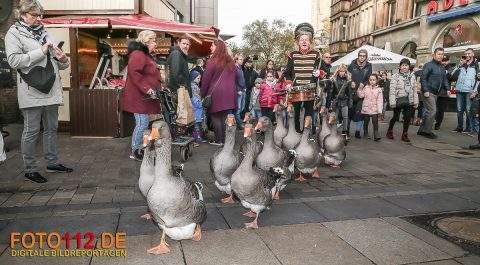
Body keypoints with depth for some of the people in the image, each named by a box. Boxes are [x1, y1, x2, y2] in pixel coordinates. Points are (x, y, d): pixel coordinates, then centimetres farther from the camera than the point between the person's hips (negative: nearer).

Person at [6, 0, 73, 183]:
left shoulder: (45, 33, 17)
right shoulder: (14, 33, 0)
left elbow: (60, 65, 19)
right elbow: (14, 60, -15)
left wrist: (63, 60, -4)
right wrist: (41, 52, -17)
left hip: (51, 90, 6)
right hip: (32, 92, -6)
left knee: (51, 128, 12)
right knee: (31, 131, 0)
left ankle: (52, 163, 24)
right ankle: (30, 170, 9)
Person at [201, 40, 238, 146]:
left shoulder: (213, 61, -7)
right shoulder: (230, 61, 10)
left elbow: (206, 79, -6)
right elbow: (237, 76, 20)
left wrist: (203, 94, 3)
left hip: (216, 94, -5)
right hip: (229, 94, 5)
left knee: (216, 117, 3)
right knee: (226, 117, 6)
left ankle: (218, 140, 4)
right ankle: (226, 140, 9)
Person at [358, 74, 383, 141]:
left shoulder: (379, 89, 0)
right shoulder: (365, 88, 1)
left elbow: (379, 100, -4)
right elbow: (361, 95, -4)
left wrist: (379, 110, -9)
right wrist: (360, 88, -13)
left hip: (374, 110, -1)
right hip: (366, 109, 1)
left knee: (375, 122, -7)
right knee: (366, 122, 13)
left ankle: (376, 136, -7)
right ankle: (365, 134, 30)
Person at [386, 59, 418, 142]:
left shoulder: (412, 76, 10)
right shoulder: (395, 76, -5)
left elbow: (414, 89, 12)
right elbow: (392, 89, -10)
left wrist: (416, 101, 10)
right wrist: (392, 102, -15)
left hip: (409, 101, 4)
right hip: (399, 100, -4)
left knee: (407, 118, 4)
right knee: (395, 117, 3)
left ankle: (405, 135, 16)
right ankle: (389, 131, 24)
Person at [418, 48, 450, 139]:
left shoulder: (442, 67, 17)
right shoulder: (429, 65, -9)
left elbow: (444, 79, 23)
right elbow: (423, 78, -15)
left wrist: (447, 88, 7)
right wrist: (425, 90, -21)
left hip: (435, 93, 9)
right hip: (428, 92, -9)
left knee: (429, 112, 11)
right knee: (432, 111, -10)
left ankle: (422, 130, 18)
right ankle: (427, 131, -1)